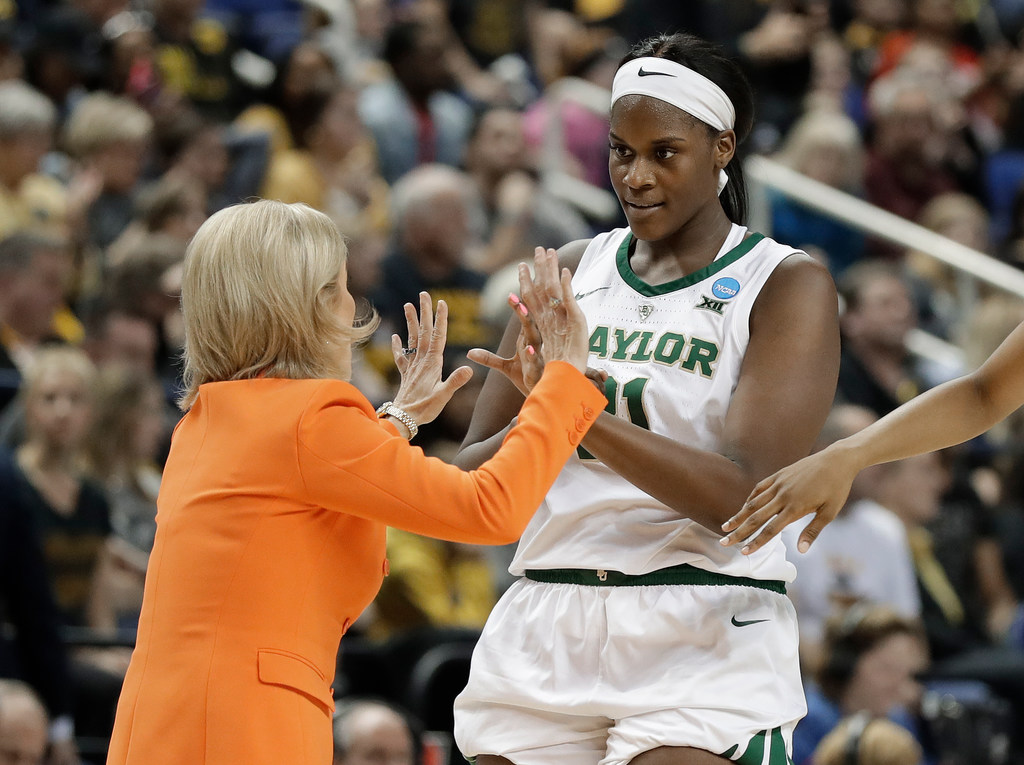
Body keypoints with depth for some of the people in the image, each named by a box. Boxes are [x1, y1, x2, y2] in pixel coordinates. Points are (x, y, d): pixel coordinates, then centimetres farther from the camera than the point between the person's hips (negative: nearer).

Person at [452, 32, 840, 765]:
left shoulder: (787, 284, -2)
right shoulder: (570, 272, 12)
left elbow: (742, 498, -14)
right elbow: (472, 478, 9)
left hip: (704, 644, -4)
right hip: (546, 634, 4)